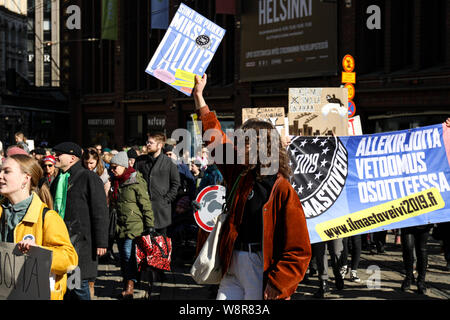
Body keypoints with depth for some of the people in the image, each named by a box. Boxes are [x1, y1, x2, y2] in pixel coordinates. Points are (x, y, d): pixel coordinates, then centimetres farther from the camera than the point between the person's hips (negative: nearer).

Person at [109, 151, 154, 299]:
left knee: (128, 253, -13)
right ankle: (127, 285, 18)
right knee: (123, 255, 9)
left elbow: (146, 204, -10)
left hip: (134, 225, -7)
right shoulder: (116, 182, 12)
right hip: (120, 225, 7)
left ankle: (130, 285, -8)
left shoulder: (136, 182, -10)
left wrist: (149, 225, -12)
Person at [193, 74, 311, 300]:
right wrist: (199, 95, 22)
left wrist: (277, 284, -16)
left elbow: (299, 250, -12)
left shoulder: (283, 191, -11)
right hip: (234, 270, 6)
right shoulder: (241, 176, 8)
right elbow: (216, 139, 18)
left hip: (262, 274, -6)